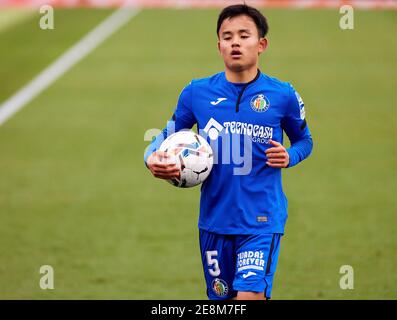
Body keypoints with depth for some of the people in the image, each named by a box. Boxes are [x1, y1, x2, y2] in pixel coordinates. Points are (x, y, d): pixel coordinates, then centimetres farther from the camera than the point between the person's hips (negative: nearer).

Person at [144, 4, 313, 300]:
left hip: (262, 220, -3)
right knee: (222, 299, 12)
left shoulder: (282, 95, -2)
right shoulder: (197, 93, 1)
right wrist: (153, 158, -9)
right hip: (214, 220, 3)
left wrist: (289, 157, -8)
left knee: (250, 295, -20)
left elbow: (304, 140, 14)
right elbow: (168, 136, 12)